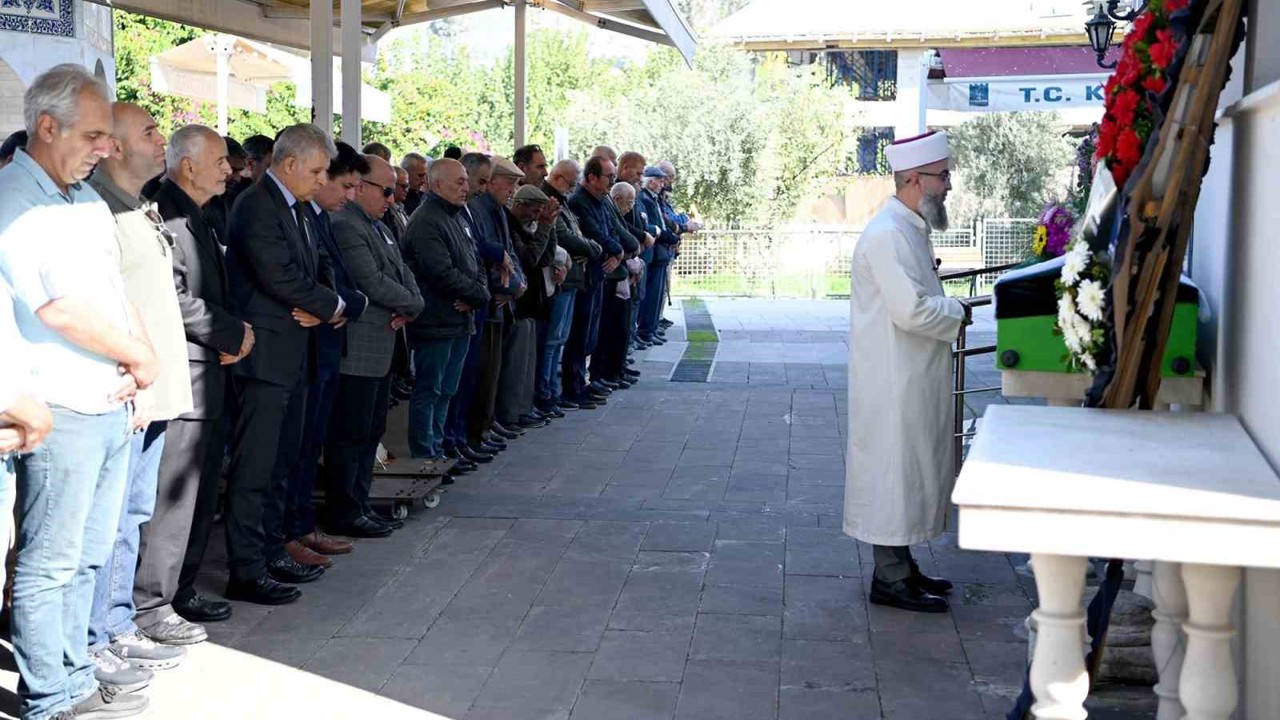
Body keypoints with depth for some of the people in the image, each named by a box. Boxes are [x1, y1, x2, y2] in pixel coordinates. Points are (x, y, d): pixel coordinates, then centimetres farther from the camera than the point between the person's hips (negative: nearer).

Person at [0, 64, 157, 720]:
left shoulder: (88, 200, 14)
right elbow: (62, 310, -21)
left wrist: (138, 359, -2)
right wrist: (142, 359, -10)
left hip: (113, 408, 9)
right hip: (61, 412, -8)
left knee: (87, 558, 16)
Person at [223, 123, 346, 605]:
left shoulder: (300, 209, 16)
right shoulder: (256, 207, -14)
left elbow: (312, 271, 17)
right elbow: (279, 276, -21)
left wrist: (318, 307, -5)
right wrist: (332, 306, -8)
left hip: (293, 352, 10)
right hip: (265, 353, -10)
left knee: (281, 461, 16)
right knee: (254, 466, -5)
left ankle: (269, 551, 26)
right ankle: (246, 570, 0)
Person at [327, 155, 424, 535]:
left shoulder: (379, 227, 18)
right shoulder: (345, 225, -15)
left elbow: (403, 272, 17)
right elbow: (372, 282, -20)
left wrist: (409, 307, -3)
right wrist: (411, 304, -6)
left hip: (381, 349, 10)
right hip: (357, 350, -10)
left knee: (371, 432, 16)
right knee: (350, 434, -2)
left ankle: (359, 504, 25)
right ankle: (345, 514, 6)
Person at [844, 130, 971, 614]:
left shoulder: (909, 229, 14)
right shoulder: (888, 234, -20)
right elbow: (911, 310, -25)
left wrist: (947, 307, 8)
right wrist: (958, 312, -10)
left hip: (913, 380, 10)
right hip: (894, 382, -10)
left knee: (910, 473, 16)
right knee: (895, 472, -2)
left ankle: (900, 567, 26)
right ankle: (890, 579, 6)